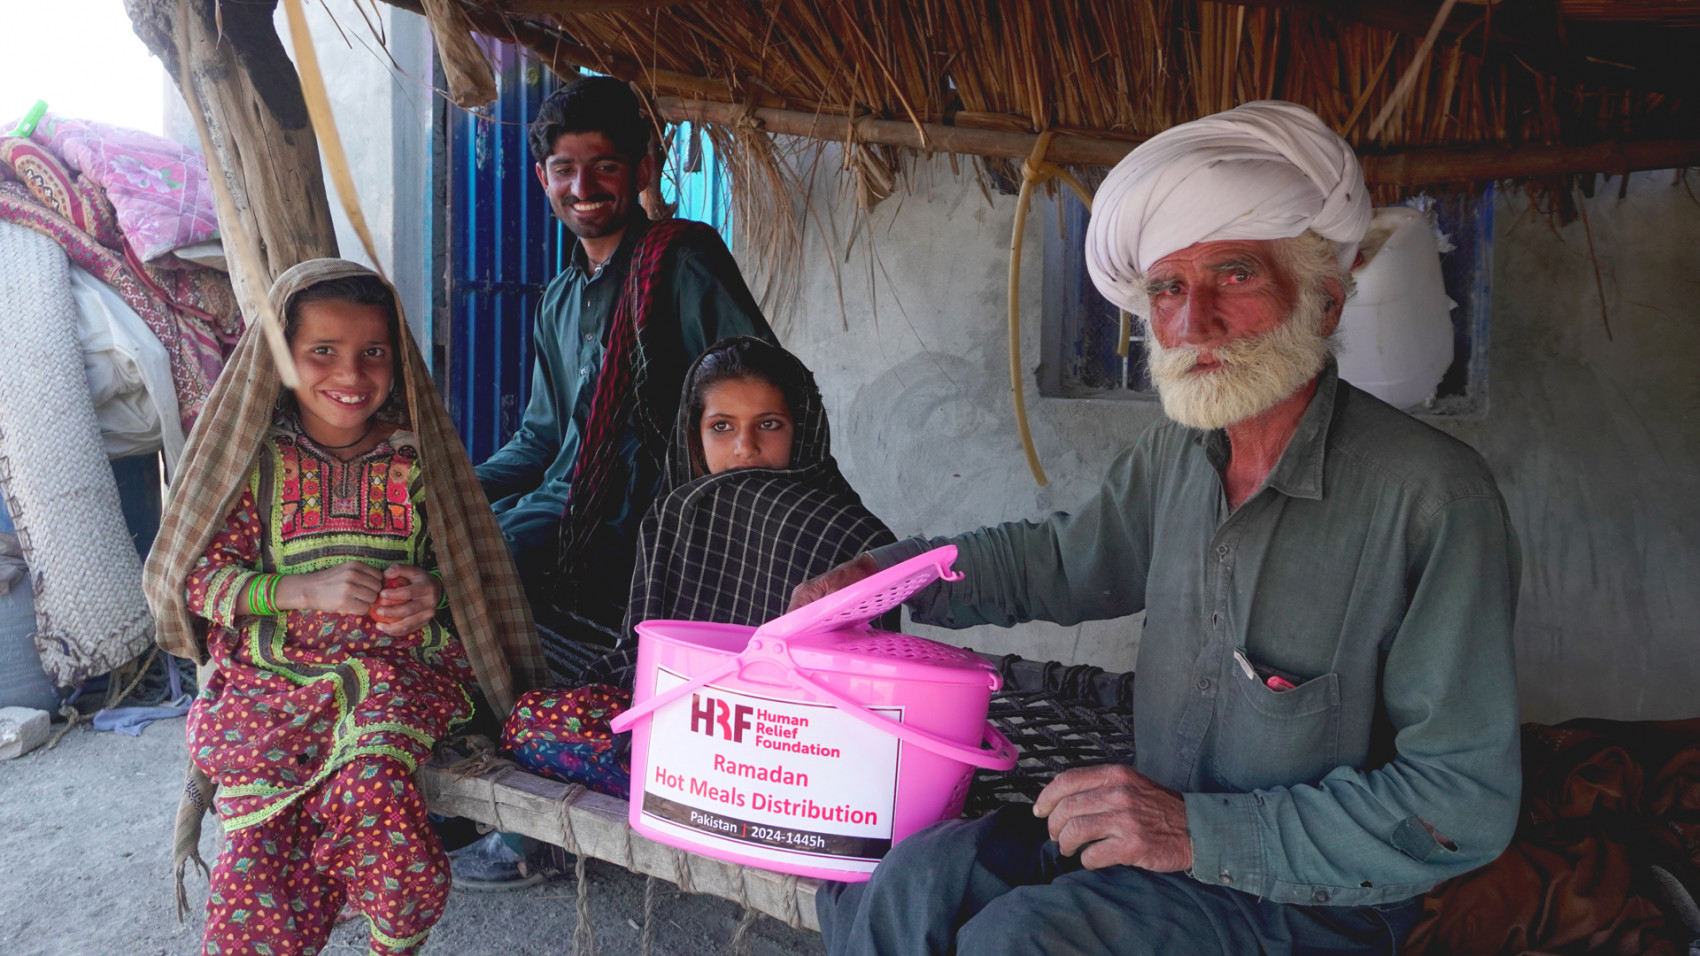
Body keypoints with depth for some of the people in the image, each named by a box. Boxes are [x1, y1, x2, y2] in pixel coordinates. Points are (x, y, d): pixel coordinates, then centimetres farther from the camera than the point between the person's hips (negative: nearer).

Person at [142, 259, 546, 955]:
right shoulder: (256, 456, 2)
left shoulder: (413, 455, 4)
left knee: (368, 779, -30)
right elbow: (201, 576, 0)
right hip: (269, 675, 1)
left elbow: (461, 564, 12)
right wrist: (309, 592, -16)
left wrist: (430, 591, -11)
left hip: (399, 667, 0)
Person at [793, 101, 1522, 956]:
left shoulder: (1434, 498, -20)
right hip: (1155, 828, 5)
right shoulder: (1177, 452, 0)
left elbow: (1466, 802, -18)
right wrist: (881, 574, 7)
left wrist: (1202, 833, -23)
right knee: (909, 881, -16)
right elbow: (1061, 558, 19)